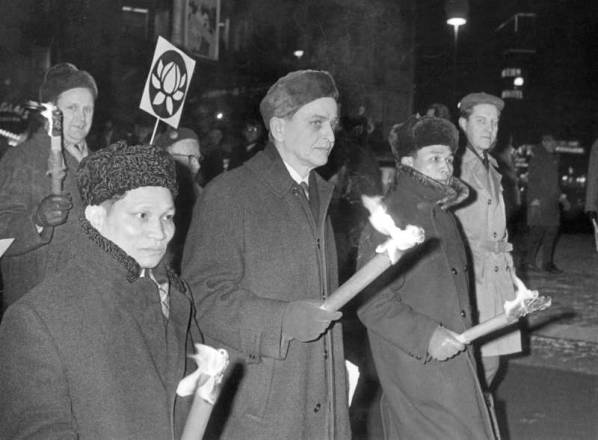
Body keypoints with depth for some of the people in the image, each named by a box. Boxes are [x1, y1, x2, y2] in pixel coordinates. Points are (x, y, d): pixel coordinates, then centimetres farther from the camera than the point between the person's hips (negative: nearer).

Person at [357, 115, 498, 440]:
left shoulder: (444, 214, 13)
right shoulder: (389, 218, -15)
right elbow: (372, 301, -19)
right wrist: (426, 336, -24)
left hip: (453, 358, 8)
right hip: (415, 367, -8)